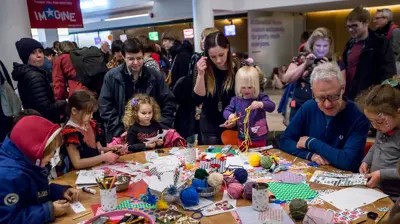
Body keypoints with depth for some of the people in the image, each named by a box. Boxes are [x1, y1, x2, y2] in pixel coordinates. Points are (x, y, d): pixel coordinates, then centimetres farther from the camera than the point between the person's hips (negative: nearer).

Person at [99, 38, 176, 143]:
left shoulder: (154, 75, 0)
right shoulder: (111, 77, -4)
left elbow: (169, 102, 3)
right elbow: (105, 107, -4)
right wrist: (121, 131, -12)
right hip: (122, 136, -1)